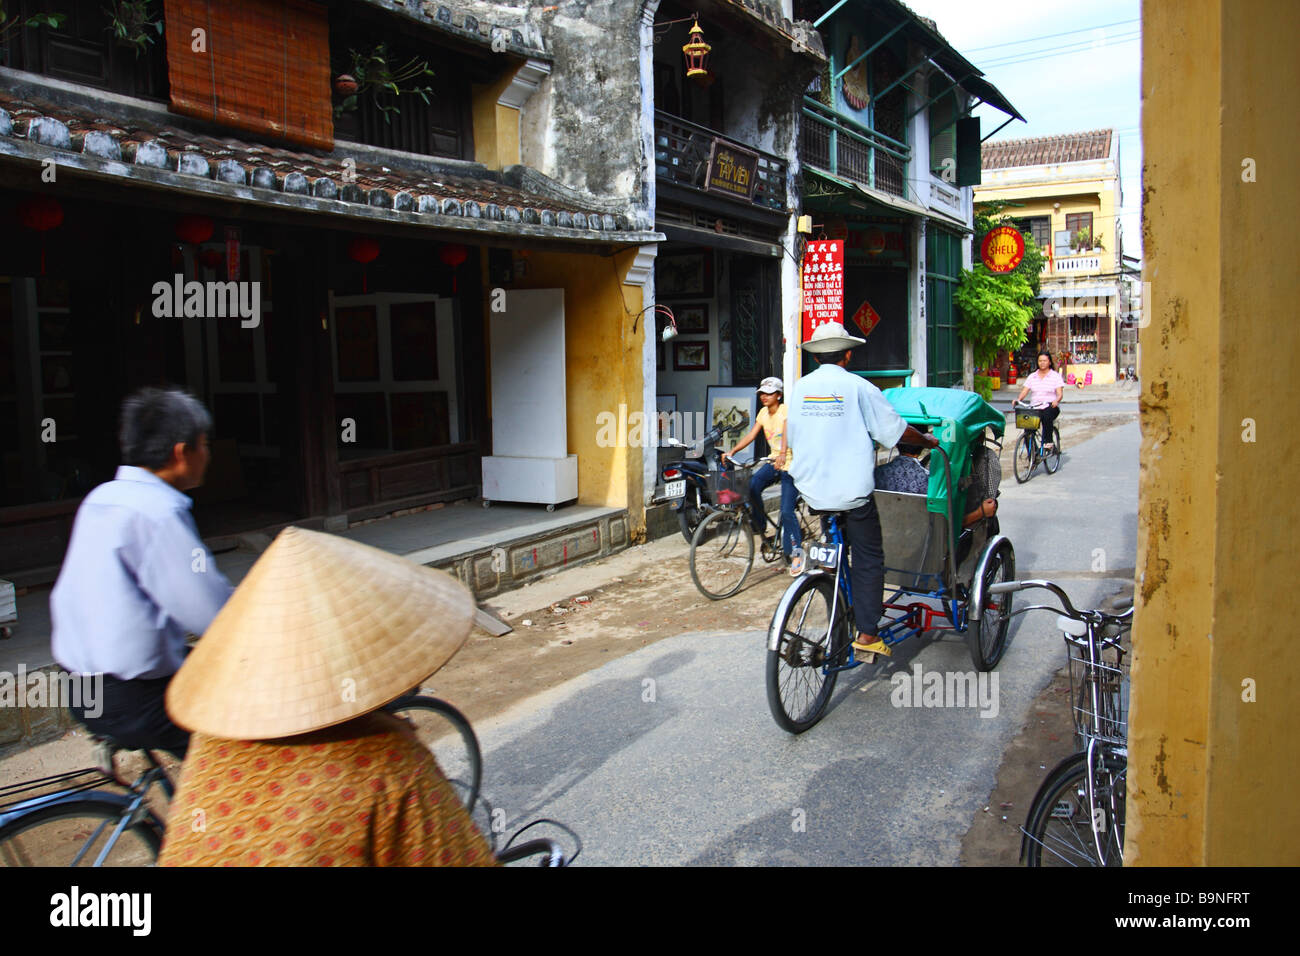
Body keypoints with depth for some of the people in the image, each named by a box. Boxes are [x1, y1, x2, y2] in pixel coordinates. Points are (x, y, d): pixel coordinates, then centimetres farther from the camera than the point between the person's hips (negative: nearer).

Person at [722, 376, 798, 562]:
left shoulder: (786, 410, -14)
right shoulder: (763, 413, 7)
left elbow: (787, 432, -31)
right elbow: (751, 435, 2)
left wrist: (782, 454, -49)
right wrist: (732, 451, -11)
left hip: (790, 464, -6)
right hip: (774, 461, 6)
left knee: (786, 511, -11)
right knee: (752, 485, -22)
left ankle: (793, 551, 1)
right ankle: (759, 524, -2)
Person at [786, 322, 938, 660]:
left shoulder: (801, 387, 5)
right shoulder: (858, 387, -8)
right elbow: (896, 430, -4)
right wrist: (928, 441, 15)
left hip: (811, 489, 5)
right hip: (852, 490, -4)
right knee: (867, 559, 5)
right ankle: (867, 634, 3)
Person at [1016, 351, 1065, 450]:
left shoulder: (1056, 376, 6)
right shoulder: (1032, 376, 15)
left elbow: (1060, 393, -4)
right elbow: (1024, 391, 6)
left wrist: (1056, 401, -27)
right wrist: (1018, 399, -16)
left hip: (1050, 407, -3)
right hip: (1034, 407, 3)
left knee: (1046, 416, -38)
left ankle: (1048, 442, -28)